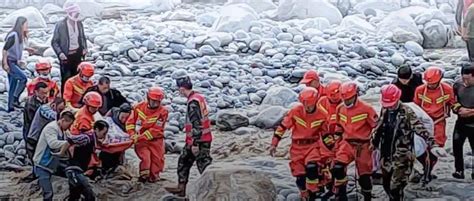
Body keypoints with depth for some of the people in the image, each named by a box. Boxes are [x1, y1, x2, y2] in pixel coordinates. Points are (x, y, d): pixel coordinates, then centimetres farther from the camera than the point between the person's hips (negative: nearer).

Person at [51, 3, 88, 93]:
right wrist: (60, 53, -19)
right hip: (66, 55, -5)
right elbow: (54, 42, -8)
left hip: (77, 54, 5)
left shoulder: (79, 23, 2)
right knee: (66, 79, -2)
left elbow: (83, 37, 17)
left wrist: (84, 48, 2)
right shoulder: (60, 25, -13)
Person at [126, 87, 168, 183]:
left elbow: (155, 130, -18)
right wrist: (132, 134, -12)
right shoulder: (139, 107, -5)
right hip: (141, 139, 0)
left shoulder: (163, 112, -15)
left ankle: (154, 176, 27)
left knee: (157, 159, 5)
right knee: (145, 157, -17)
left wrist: (141, 137, -22)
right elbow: (130, 121, 3)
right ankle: (144, 174, 2)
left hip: (156, 140, 0)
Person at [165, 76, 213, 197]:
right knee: (183, 161, 19)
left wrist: (195, 143, -23)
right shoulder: (199, 97, 11)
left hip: (199, 141, -10)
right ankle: (181, 188, 27)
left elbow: (196, 124, -24)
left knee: (204, 164, -8)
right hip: (203, 138, 10)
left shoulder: (193, 102, -20)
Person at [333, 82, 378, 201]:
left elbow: (376, 127, -6)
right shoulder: (340, 109, 4)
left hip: (363, 145, -4)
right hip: (347, 143, 4)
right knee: (338, 168, -17)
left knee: (364, 174, 4)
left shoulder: (366, 109, -13)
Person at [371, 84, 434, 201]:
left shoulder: (407, 112, -15)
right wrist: (374, 142, 30)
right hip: (386, 155, 7)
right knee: (386, 184, 16)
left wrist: (431, 142, -34)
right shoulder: (384, 111, 5)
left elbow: (419, 128, -23)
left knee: (396, 187, -10)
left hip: (402, 156, -7)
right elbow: (379, 128, 21)